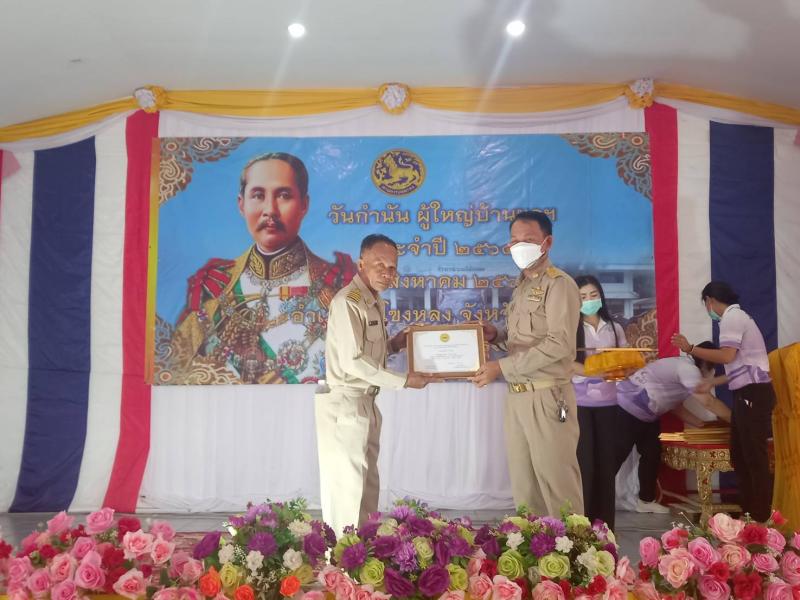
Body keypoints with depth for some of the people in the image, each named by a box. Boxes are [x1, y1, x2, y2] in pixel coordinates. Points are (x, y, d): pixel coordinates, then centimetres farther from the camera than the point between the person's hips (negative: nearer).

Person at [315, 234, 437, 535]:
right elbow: (353, 362, -22)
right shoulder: (347, 302, -18)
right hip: (343, 403, -10)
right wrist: (404, 381, -18)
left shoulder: (376, 302, 12)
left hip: (365, 402, 10)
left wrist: (394, 344, 3)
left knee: (366, 484, 16)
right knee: (347, 486, -2)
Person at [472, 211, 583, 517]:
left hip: (546, 397, -8)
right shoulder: (521, 287, 17)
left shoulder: (559, 284, -8)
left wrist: (501, 367, -19)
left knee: (557, 484, 0)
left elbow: (559, 344, -19)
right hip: (516, 397, 8)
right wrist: (497, 336, 3)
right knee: (524, 485, 12)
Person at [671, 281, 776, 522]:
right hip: (748, 393, 10)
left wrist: (690, 348, -15)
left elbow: (727, 356, -21)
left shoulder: (732, 317, -10)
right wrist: (711, 383, 23)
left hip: (753, 394, -10)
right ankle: (749, 511, 21)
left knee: (755, 457, -4)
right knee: (740, 454, 14)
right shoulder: (737, 317, 20)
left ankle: (762, 517, 3)